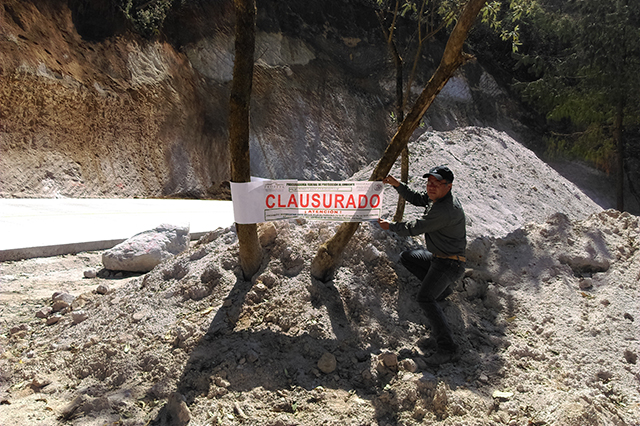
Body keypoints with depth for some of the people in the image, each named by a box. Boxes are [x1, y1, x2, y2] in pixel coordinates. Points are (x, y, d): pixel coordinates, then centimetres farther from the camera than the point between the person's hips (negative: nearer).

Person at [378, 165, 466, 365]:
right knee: (406, 257, 23)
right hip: (437, 257, 10)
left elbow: (414, 229, -21)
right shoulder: (436, 197, 1)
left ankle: (447, 348, -22)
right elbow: (417, 199, 18)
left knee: (425, 298, -26)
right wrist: (398, 185, 4)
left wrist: (391, 226, -5)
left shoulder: (445, 210, -29)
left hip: (449, 264, -10)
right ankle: (441, 288, 22)